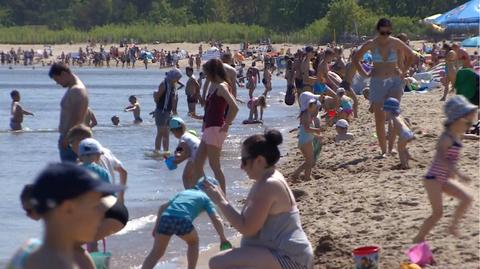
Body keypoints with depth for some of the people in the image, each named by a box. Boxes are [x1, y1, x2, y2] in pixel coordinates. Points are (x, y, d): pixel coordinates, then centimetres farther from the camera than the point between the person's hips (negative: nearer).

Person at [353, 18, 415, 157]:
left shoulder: (395, 43, -1)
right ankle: (383, 150, 10)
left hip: (395, 81, 0)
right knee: (379, 118, 1)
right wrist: (364, 74, 4)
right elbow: (356, 58, 11)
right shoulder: (371, 44, -2)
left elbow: (411, 55, 15)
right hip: (377, 82, 0)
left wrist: (403, 71, 7)